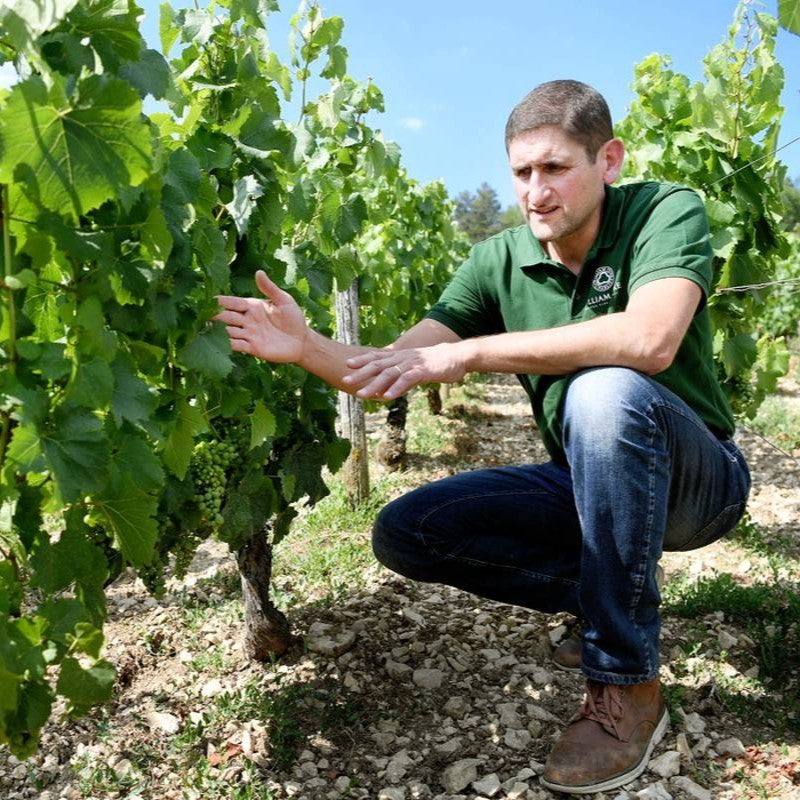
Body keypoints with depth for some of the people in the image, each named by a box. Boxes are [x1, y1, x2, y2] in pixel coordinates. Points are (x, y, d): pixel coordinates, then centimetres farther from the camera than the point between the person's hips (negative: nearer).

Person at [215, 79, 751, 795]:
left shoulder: (665, 212, -15)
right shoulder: (498, 262, -3)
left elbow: (648, 341, -36)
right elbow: (390, 370, -9)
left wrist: (469, 353, -33)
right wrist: (306, 348, -29)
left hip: (697, 475, -4)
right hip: (583, 481, 5)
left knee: (606, 393, -38)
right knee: (404, 533, -11)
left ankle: (627, 686, -23)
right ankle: (617, 592, -1)